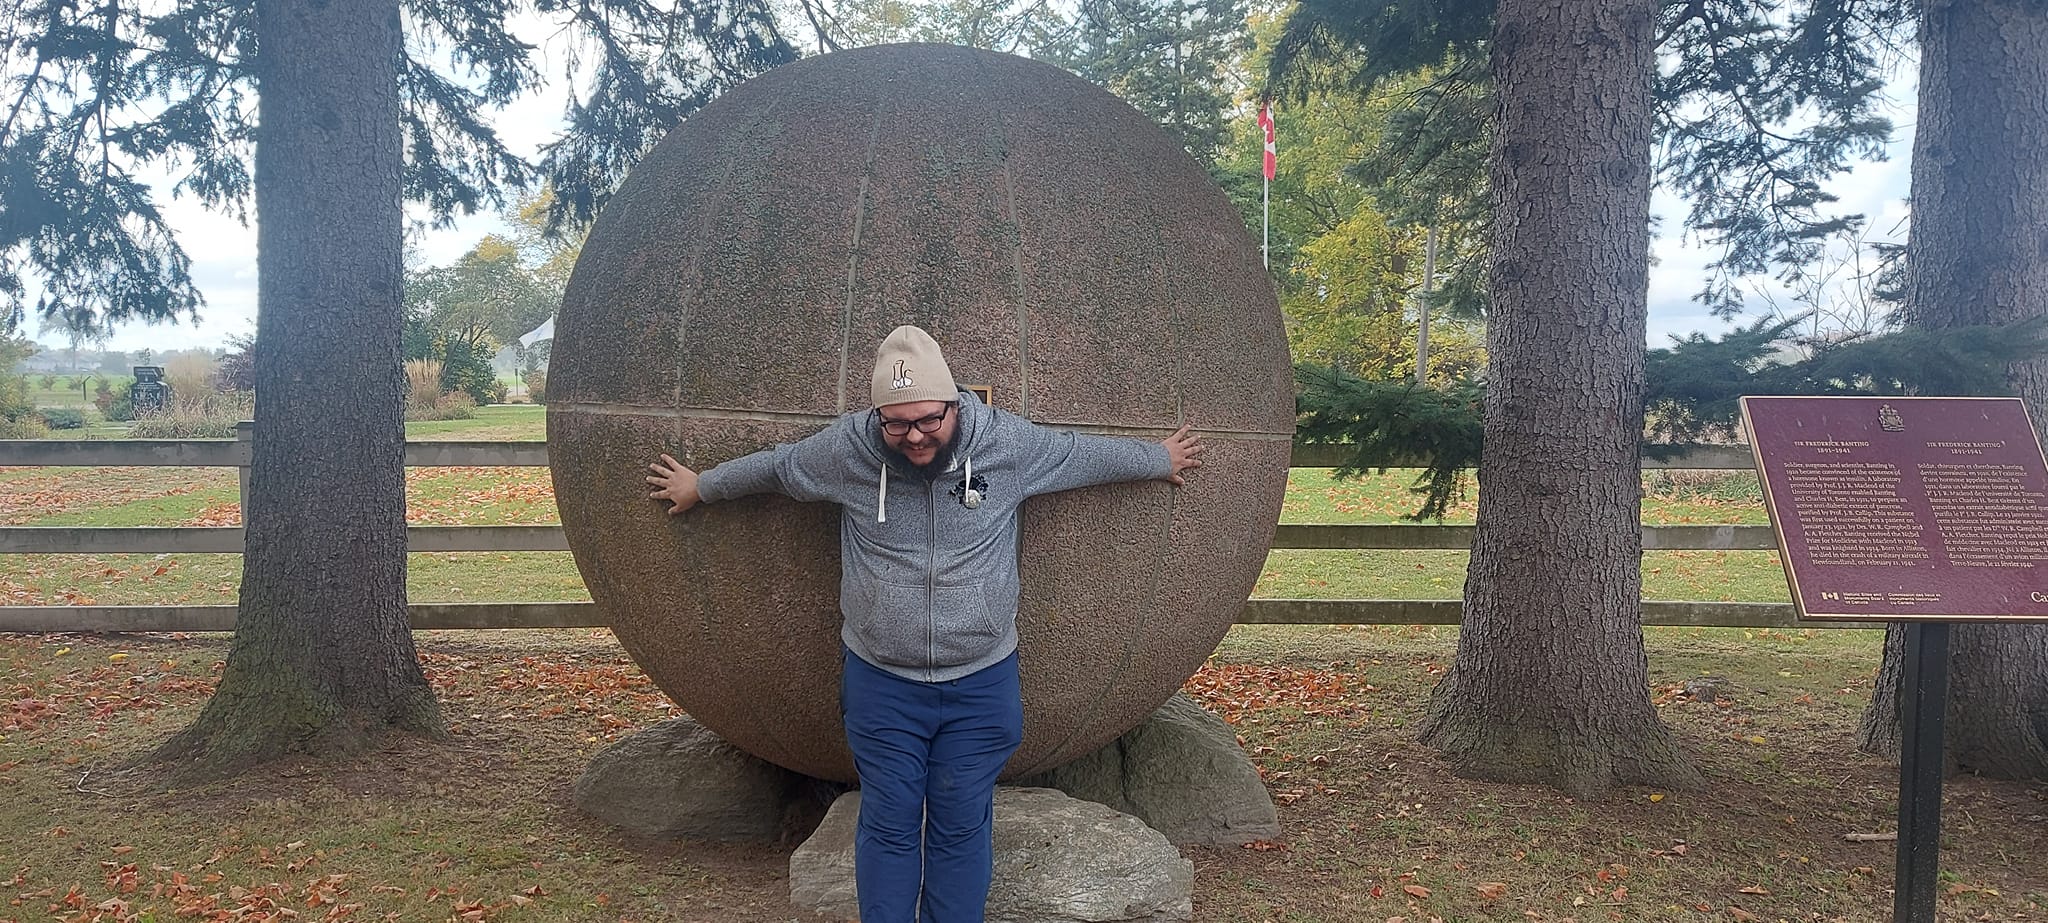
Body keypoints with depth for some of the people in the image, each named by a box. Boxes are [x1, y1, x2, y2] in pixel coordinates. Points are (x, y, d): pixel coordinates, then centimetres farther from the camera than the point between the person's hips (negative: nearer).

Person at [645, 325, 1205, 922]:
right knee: (888, 827, 7)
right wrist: (698, 487, 24)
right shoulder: (847, 447, -9)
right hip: (879, 682, 0)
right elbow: (772, 465, 9)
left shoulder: (1010, 444, -10)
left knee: (962, 828, 7)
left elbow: (1088, 454, 8)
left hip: (982, 684, 0)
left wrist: (1160, 459, 23)